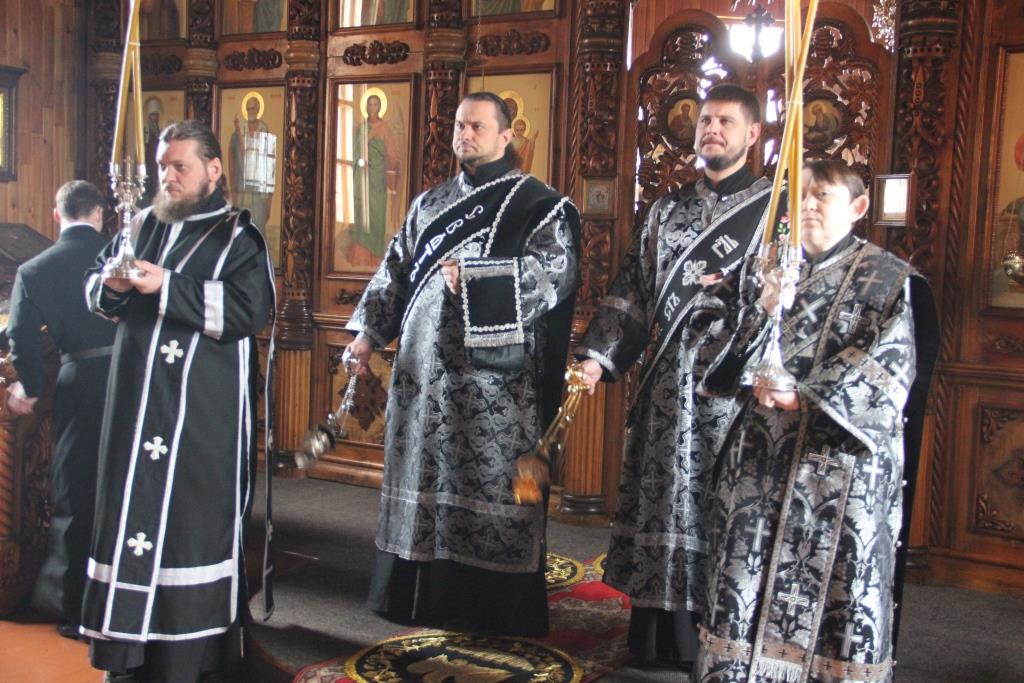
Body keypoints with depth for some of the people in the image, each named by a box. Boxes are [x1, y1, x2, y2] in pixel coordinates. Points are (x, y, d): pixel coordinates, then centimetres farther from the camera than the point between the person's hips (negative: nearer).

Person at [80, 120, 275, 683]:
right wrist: (112, 285, -6)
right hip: (137, 404, 5)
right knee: (132, 506, 8)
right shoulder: (144, 225, 13)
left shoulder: (238, 236, -2)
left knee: (192, 516, -1)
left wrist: (166, 287, -20)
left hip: (203, 414, -5)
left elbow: (251, 309, -17)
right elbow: (94, 287, 18)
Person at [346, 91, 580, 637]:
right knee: (422, 475, 10)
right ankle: (419, 589, 22)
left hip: (493, 373, -5)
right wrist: (369, 331, 9)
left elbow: (557, 269, -16)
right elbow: (395, 269, 19)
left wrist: (471, 278, -20)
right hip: (425, 369, 6)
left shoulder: (538, 204, -1)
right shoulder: (429, 205, 17)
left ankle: (495, 606, 10)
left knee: (488, 480, -2)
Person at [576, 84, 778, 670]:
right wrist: (600, 356, 3)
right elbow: (631, 292, 13)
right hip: (668, 378, 4)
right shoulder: (668, 210, 16)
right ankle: (660, 634, 17)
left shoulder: (776, 208, 3)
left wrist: (747, 291, -20)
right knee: (662, 495, 6)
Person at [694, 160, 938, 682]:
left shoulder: (888, 279, 2)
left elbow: (889, 365, -9)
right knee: (750, 576, 5)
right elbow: (738, 361, 7)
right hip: (763, 453, 4)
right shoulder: (769, 272, 12)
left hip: (842, 459, -3)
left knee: (840, 583, 0)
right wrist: (763, 311, -12)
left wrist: (805, 396, -18)